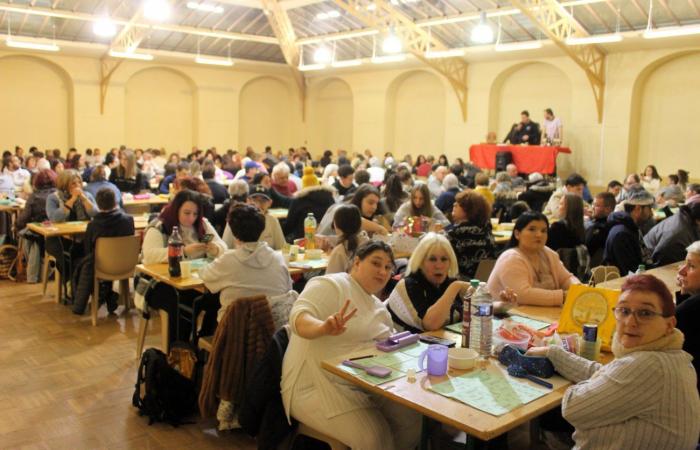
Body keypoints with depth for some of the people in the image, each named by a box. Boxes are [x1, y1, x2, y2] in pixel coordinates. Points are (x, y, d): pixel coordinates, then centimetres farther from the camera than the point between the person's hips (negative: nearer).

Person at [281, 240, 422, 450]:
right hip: (322, 386, -8)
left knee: (414, 419, -10)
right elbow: (299, 317, -25)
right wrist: (323, 327, -46)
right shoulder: (331, 285, -9)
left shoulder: (379, 306, 18)